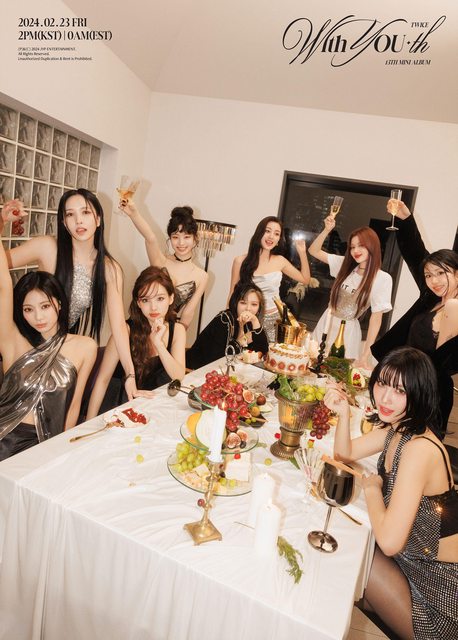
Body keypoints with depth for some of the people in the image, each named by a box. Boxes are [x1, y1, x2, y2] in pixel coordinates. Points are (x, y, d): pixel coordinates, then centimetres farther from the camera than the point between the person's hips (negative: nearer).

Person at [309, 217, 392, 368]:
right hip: (326, 323, 4)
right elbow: (313, 251, 4)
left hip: (347, 331, -4)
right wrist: (327, 230, -10)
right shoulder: (345, 264, 0)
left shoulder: (383, 279, -13)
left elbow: (376, 318, -13)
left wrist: (365, 355, -17)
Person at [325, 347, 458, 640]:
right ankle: (367, 605, 31)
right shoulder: (397, 427, -6)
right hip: (413, 557, 8)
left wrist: (372, 488, -17)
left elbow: (389, 542, -35)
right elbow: (346, 453, 7)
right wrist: (343, 413, -11)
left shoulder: (420, 448, -34)